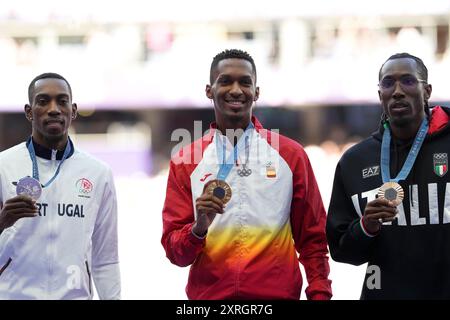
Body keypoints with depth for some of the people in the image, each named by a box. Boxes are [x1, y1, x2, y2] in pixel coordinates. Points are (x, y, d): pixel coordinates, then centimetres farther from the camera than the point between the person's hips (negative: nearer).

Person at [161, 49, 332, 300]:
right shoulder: (185, 162, 1)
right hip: (209, 294, 0)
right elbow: (174, 250, -1)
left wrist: (319, 294, -5)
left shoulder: (291, 155, 1)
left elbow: (312, 239, 5)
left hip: (278, 294, 0)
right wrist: (198, 228, -20)